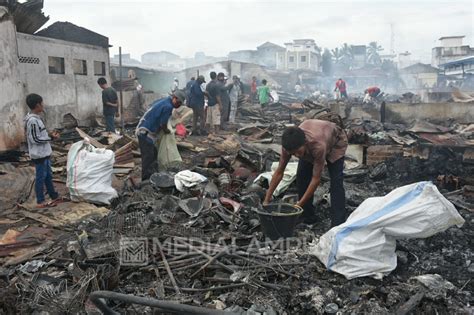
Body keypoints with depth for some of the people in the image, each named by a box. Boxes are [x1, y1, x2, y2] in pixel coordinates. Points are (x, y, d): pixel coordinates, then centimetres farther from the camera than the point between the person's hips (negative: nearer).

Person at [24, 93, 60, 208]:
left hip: (44, 153, 10)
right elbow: (35, 139, -22)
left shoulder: (35, 118, 8)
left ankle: (54, 196, 30)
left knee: (48, 175, 18)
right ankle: (40, 201, 13)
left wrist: (49, 134, 5)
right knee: (41, 177, 2)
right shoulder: (32, 121, -23)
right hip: (39, 154, -10)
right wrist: (51, 137, -16)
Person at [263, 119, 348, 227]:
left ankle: (338, 223, -15)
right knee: (301, 176, -6)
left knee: (336, 182, -19)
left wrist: (299, 205, -37)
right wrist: (267, 200, -23)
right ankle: (308, 217, 8)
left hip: (335, 142, -4)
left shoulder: (318, 146, -48)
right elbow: (279, 172, -23)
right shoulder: (289, 144, -34)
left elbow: (316, 179, -39)